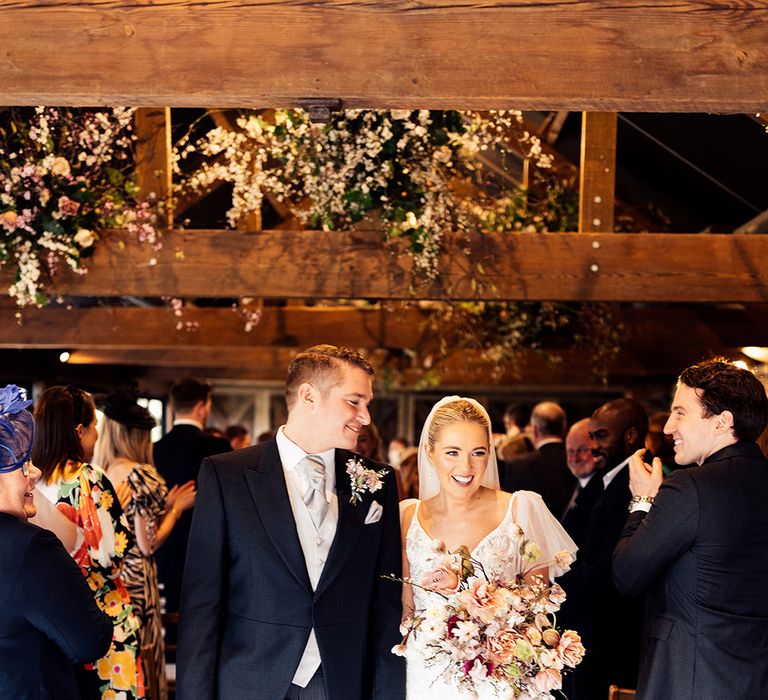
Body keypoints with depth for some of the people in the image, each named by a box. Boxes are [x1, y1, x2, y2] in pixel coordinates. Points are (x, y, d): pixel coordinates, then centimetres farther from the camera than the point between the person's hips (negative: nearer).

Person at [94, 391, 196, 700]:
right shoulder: (142, 475, -13)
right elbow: (148, 544, -15)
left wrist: (165, 503, 16)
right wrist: (176, 508, 0)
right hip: (136, 579, -6)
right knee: (140, 657, 3)